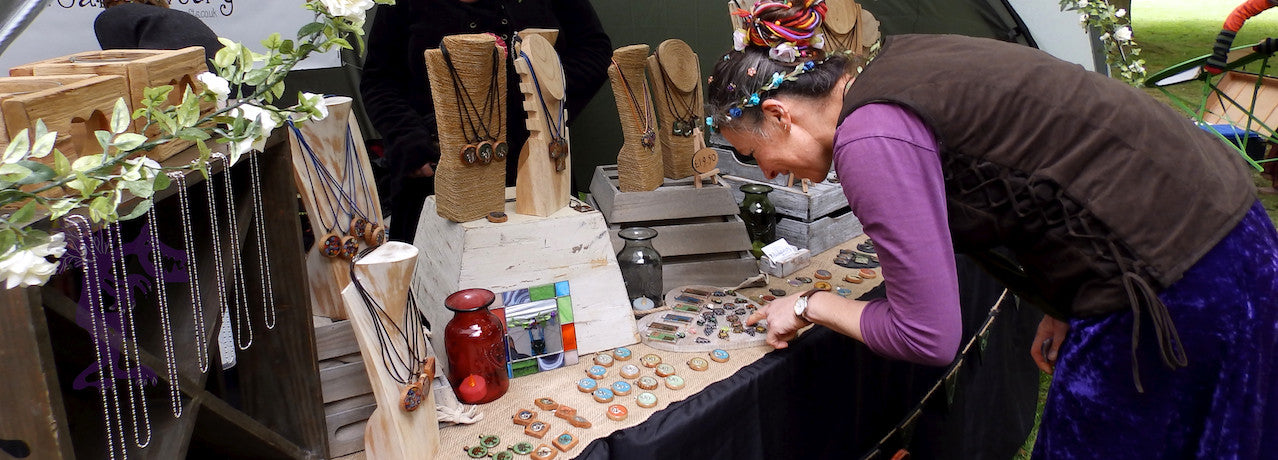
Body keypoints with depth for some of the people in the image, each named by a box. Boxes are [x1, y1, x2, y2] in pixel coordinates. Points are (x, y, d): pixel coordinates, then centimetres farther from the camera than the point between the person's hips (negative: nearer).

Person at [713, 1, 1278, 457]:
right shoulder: (896, 63, 7)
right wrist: (1066, 306, 18)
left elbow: (927, 336, -19)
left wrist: (812, 306, -2)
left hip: (1169, 280, -9)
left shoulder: (871, 138, -22)